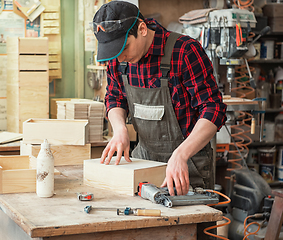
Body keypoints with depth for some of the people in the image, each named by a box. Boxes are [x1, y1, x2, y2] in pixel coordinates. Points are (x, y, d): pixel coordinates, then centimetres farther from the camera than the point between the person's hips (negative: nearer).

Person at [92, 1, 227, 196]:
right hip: (144, 157, 5)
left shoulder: (185, 51, -22)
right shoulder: (118, 57, -3)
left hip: (188, 165, -5)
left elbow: (213, 111, -22)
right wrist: (120, 130, -8)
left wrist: (180, 156, -33)